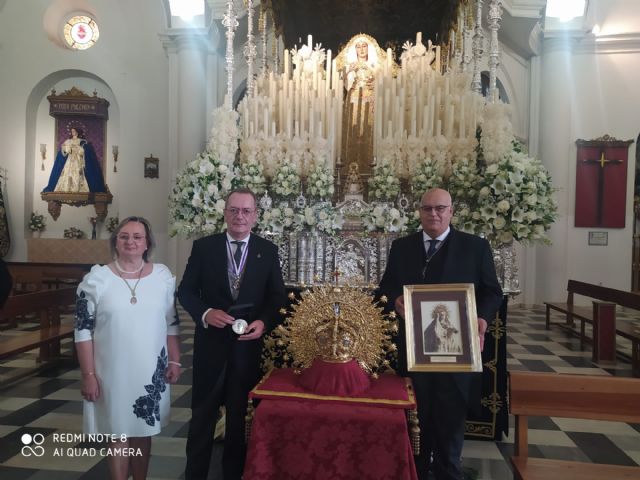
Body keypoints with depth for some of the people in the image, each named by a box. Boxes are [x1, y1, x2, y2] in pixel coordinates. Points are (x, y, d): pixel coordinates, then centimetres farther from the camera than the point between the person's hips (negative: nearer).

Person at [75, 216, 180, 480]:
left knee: (143, 431, 17)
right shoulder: (97, 278, -7)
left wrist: (174, 361, 1)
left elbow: (171, 323, 5)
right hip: (112, 372, -2)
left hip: (150, 371, 2)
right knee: (118, 433, 12)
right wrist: (88, 375, -8)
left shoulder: (163, 275, -2)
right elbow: (83, 330, -6)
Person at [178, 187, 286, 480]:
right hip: (211, 341, 0)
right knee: (203, 412, 12)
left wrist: (264, 322, -16)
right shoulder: (203, 247, -1)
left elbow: (277, 297, 2)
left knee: (241, 413, 15)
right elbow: (185, 291, 0)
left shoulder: (268, 251, 1)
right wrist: (205, 313, -18)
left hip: (250, 343, 1)